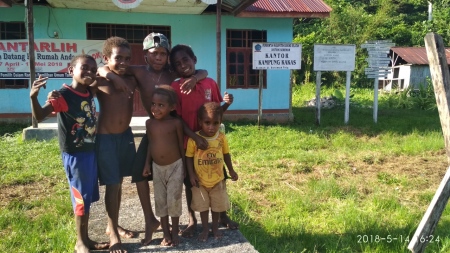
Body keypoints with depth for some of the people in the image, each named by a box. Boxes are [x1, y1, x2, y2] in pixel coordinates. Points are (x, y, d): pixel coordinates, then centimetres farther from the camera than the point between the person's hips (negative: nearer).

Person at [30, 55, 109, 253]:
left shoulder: (89, 92, 4)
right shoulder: (64, 95, -18)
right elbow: (39, 116, -27)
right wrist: (33, 97, -46)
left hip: (90, 151, 8)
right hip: (74, 155, -7)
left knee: (88, 197, 16)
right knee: (81, 199, 4)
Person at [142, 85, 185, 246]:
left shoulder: (176, 123, -12)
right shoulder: (149, 123, -1)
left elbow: (181, 145, -4)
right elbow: (150, 144, 7)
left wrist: (184, 167, 0)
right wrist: (147, 164, 6)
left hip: (175, 166, -4)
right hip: (157, 167, 4)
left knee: (174, 200, 2)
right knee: (160, 201, 10)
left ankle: (175, 232, 21)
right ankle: (166, 233, 24)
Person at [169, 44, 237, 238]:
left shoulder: (210, 83, 0)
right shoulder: (176, 87, -10)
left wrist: (227, 103, -11)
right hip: (189, 142, -3)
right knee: (190, 182, 10)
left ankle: (222, 215, 33)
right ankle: (192, 220, 28)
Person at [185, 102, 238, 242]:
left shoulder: (222, 137, -12)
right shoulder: (194, 139, -19)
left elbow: (226, 154, 2)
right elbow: (189, 157, -9)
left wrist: (231, 170, 5)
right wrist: (191, 175, -13)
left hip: (218, 180, 2)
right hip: (200, 181, -2)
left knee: (217, 205, 18)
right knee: (203, 206, 15)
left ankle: (215, 227, 40)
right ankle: (205, 228, 34)